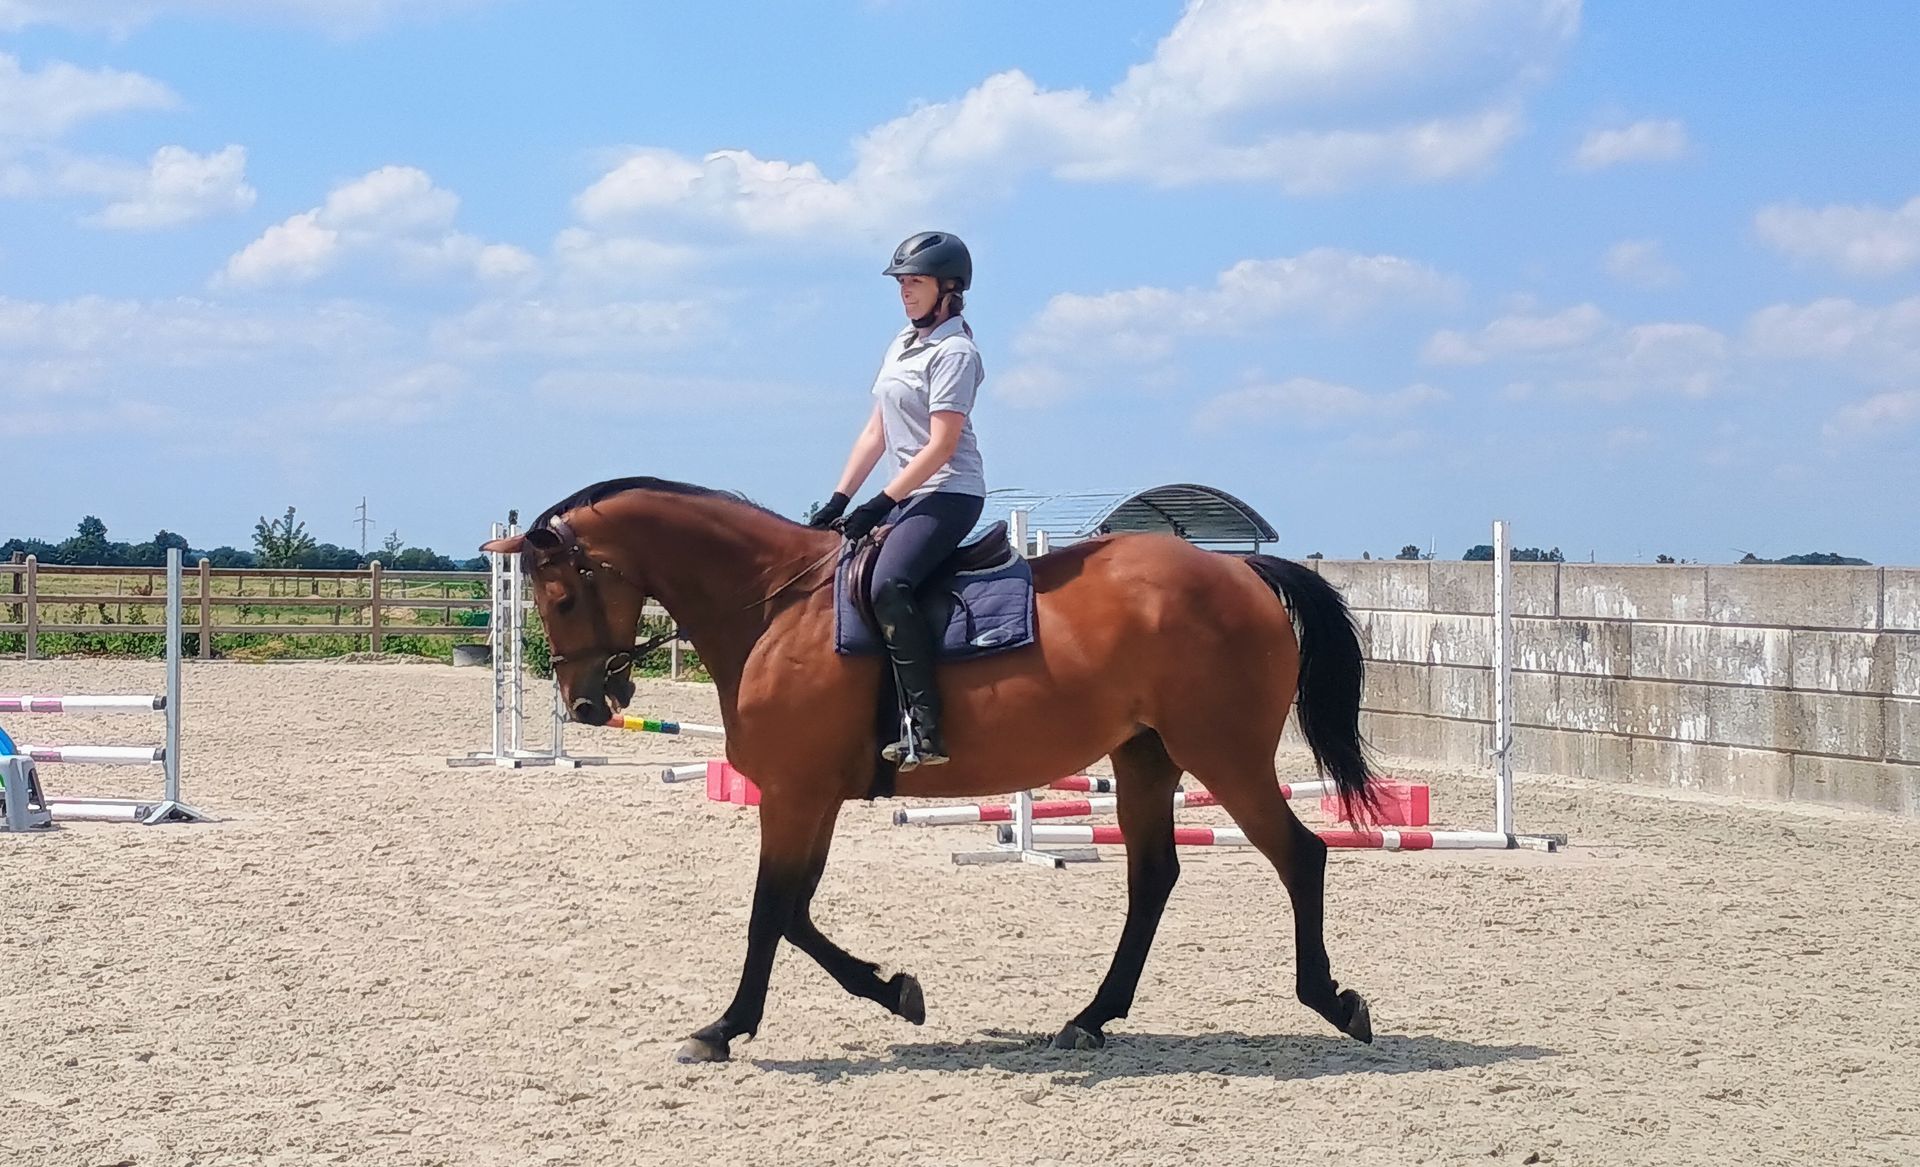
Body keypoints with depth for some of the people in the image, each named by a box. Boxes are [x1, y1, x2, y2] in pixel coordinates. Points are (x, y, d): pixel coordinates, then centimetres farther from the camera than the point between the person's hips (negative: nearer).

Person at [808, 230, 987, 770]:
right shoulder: (902, 344, 17)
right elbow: (875, 433, 17)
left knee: (889, 583, -30)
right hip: (909, 497, 10)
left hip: (949, 493, -10)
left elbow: (941, 445, -18)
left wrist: (879, 506, -20)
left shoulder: (954, 352, -11)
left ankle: (925, 729, -33)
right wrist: (838, 501, 8)